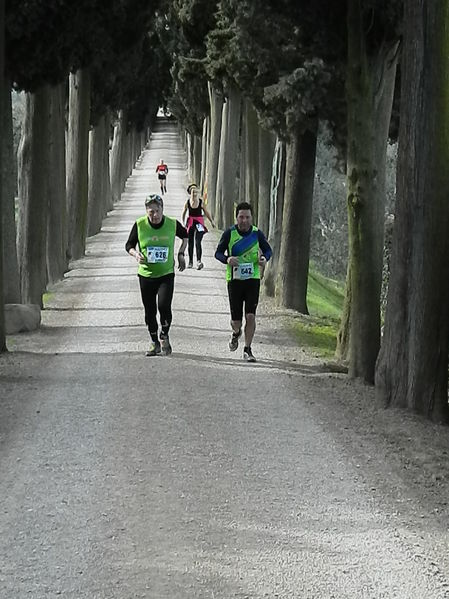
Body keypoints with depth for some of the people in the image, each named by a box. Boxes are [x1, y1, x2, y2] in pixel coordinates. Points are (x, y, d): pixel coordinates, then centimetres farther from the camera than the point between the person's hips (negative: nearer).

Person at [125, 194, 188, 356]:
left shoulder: (173, 224, -6)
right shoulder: (139, 225, -9)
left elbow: (185, 235, 16)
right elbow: (129, 245, 3)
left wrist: (180, 254, 6)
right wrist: (136, 255, -17)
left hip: (166, 274, -1)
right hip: (146, 274, 1)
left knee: (164, 306, -19)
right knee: (150, 311, 6)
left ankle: (164, 336, 7)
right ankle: (154, 342, 26)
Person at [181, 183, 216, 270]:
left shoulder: (201, 202, -4)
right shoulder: (187, 203, -1)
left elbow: (206, 212, 6)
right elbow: (183, 214, 10)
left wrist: (212, 221, 4)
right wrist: (183, 223, 1)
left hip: (199, 222, -2)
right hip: (190, 223, 2)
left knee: (198, 242, -16)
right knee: (190, 243, 11)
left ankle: (199, 261, -24)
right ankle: (190, 262, 23)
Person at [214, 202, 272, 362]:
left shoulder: (257, 233, -2)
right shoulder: (229, 233, -5)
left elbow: (268, 249, 12)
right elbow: (218, 252, 1)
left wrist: (264, 258, -12)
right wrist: (227, 259, -22)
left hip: (253, 278, 0)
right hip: (234, 278, 0)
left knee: (250, 315, -12)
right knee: (236, 320, 2)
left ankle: (247, 350, 0)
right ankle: (236, 333, 39)